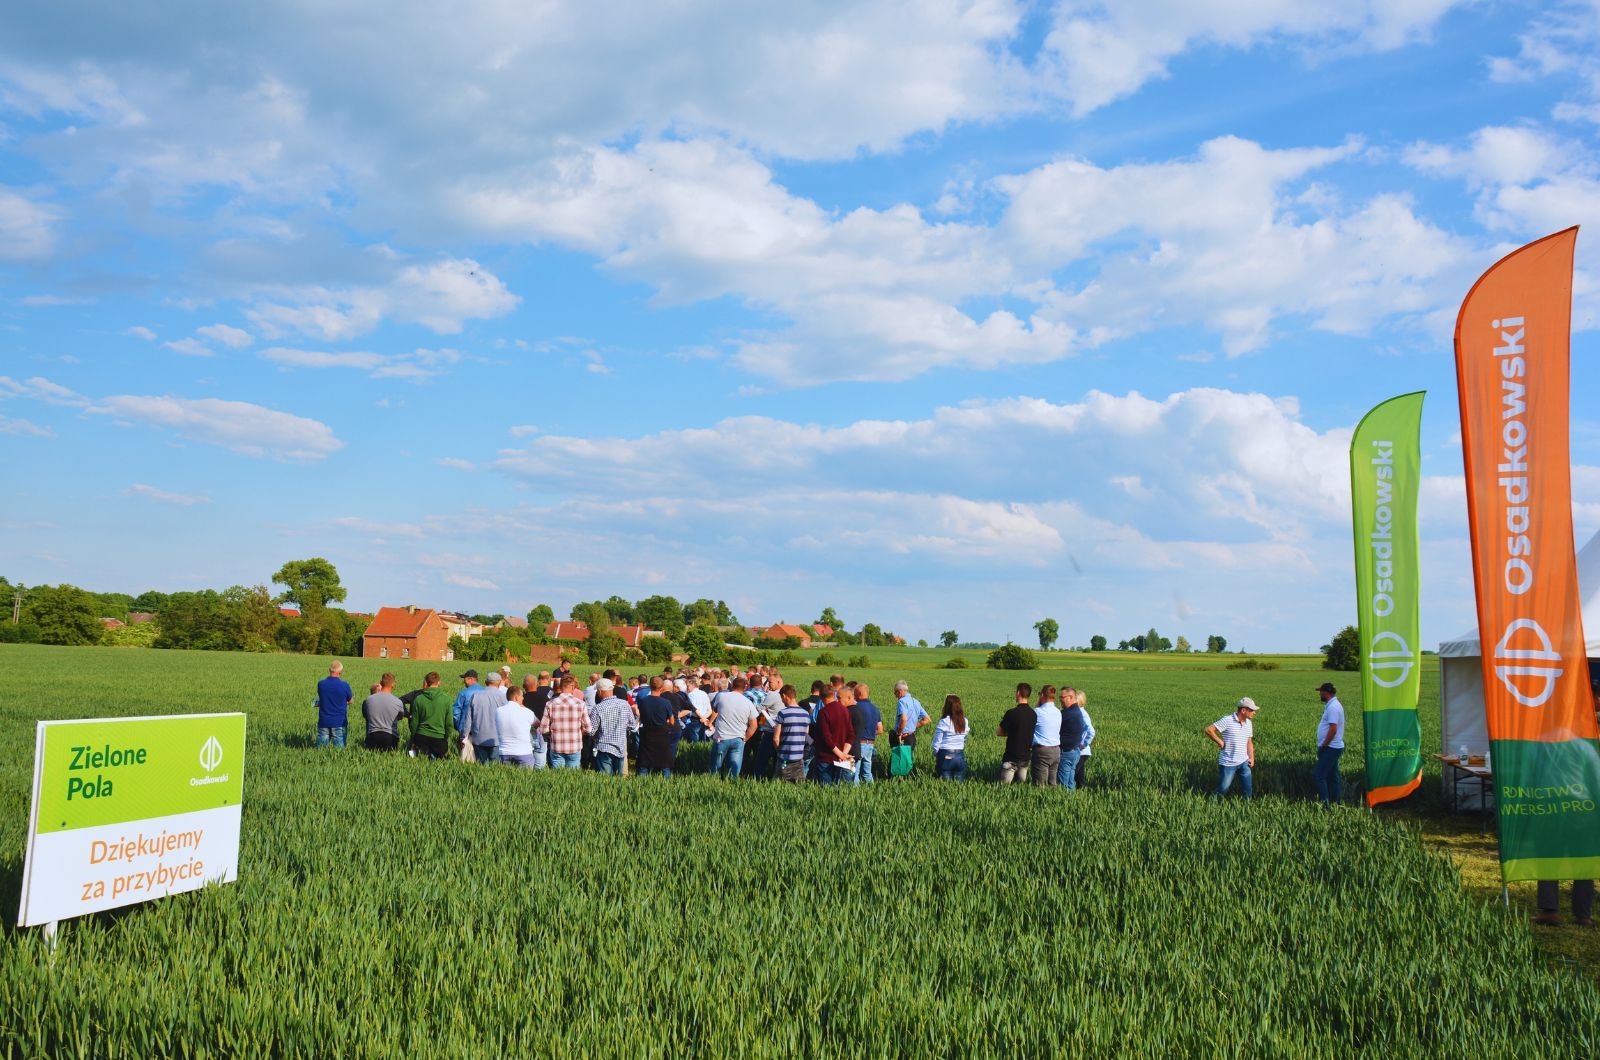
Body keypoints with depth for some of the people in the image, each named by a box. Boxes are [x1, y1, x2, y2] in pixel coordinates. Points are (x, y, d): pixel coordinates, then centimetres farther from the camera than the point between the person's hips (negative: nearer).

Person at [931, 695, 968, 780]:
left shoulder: (944, 722, -11)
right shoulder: (965, 721, 4)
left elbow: (936, 742, -7)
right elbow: (965, 740, 12)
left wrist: (935, 754, 7)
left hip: (946, 756, -4)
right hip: (960, 756, 4)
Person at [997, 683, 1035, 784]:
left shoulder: (1012, 713, -17)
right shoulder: (1034, 714, 0)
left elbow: (998, 733, -7)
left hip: (1012, 756, -5)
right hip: (1026, 755, 5)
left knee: (1005, 785, 1)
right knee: (1022, 783, 13)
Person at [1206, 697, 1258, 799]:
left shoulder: (1248, 723, 6)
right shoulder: (1227, 721, -16)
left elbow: (1249, 742, 15)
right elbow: (1208, 730, -16)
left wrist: (1252, 758, 7)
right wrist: (1220, 742, -12)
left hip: (1244, 763, 6)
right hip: (1228, 764, -6)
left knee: (1248, 791, 7)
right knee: (1222, 791, 5)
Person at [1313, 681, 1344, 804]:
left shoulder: (1333, 707, -19)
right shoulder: (1333, 705, 14)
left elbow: (1333, 729, -25)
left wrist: (1324, 746, -17)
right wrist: (1324, 746, 16)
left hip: (1330, 748, -11)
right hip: (1333, 748, 11)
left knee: (1318, 776, -9)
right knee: (1332, 776, 14)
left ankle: (1324, 803, -9)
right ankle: (1335, 802, 19)